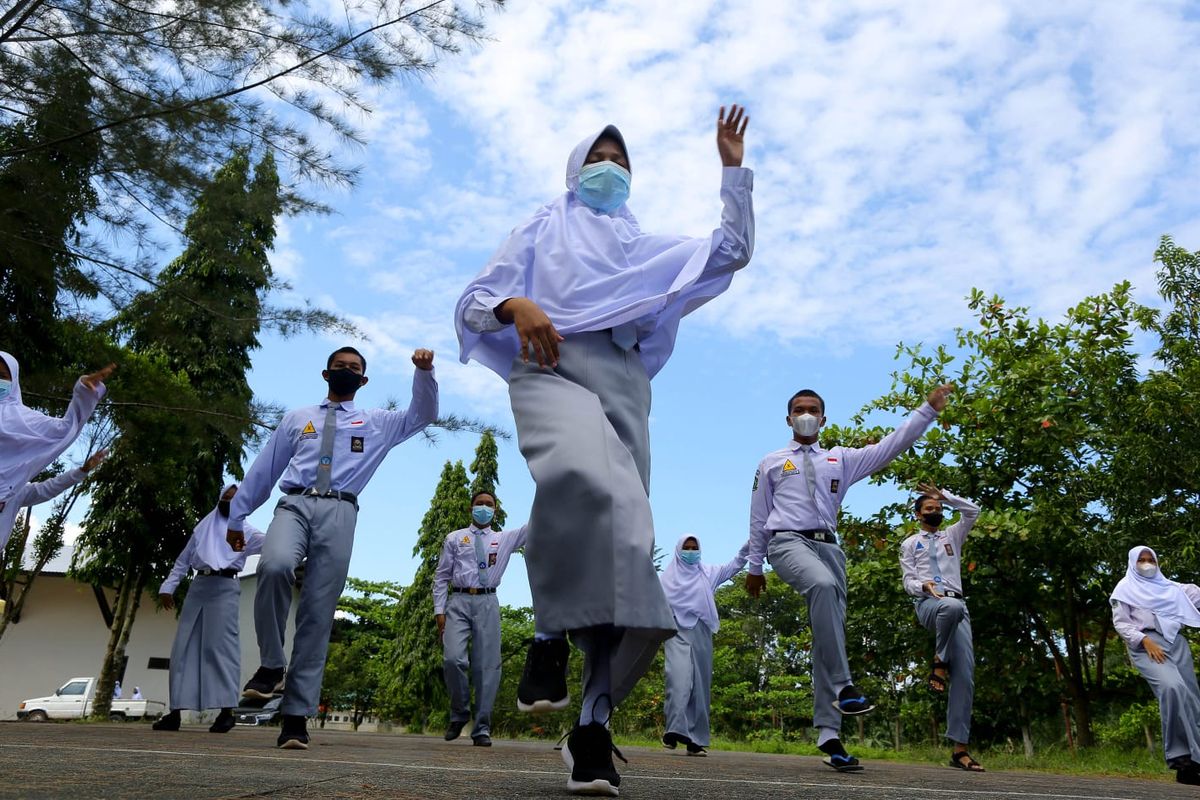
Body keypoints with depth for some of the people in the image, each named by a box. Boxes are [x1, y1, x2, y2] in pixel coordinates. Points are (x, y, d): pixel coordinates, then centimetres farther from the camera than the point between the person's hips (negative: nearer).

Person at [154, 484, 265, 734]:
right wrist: (168, 587, 12)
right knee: (185, 647, 2)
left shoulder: (245, 531, 8)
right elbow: (183, 560, 21)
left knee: (220, 646, -12)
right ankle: (175, 711, 5)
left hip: (225, 589, -5)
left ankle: (226, 711, -14)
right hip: (198, 587, 5)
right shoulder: (202, 528, 20)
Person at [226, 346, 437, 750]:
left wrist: (424, 371, -6)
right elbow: (263, 469, 21)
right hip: (295, 504, 0)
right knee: (274, 566, -33)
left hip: (339, 514, 0)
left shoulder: (377, 423, 21)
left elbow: (424, 414, 11)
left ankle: (296, 715, -1)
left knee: (318, 616, -4)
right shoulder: (297, 418, 23)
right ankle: (271, 666, -13)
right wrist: (237, 517, 18)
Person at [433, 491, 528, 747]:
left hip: (488, 603, 1)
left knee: (487, 666, -3)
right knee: (453, 659, -17)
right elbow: (441, 576, 11)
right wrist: (439, 610, -1)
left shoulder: (504, 539, 15)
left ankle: (482, 729, 6)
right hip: (458, 602, -1)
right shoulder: (454, 538, 14)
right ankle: (459, 713, 7)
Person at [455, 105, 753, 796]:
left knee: (628, 536, -14)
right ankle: (551, 635, -22)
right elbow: (473, 302, 15)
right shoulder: (542, 230, 27)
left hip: (624, 379, 3)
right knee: (580, 472, -39)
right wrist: (515, 305, -8)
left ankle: (594, 722, -10)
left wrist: (734, 169, 22)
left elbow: (734, 251, 27)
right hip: (552, 365, -3)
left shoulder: (650, 247, 34)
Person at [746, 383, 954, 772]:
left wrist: (928, 409, 1)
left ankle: (828, 735, -2)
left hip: (828, 546, 4)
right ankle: (842, 685, -34)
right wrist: (755, 566, 15)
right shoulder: (771, 463, 15)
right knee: (823, 585, -36)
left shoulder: (841, 459, 19)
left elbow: (890, 446, 9)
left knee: (829, 635, -3)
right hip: (788, 542, -3)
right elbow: (759, 517, 15)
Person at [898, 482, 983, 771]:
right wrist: (925, 586, -15)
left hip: (958, 607, 3)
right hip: (928, 604, -3)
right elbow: (909, 582, 8)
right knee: (952, 606, -43)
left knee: (965, 675, -9)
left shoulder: (952, 535, 27)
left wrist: (943, 495, 14)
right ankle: (939, 662, -19)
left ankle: (959, 748, -7)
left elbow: (973, 511, 13)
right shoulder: (909, 544, 19)